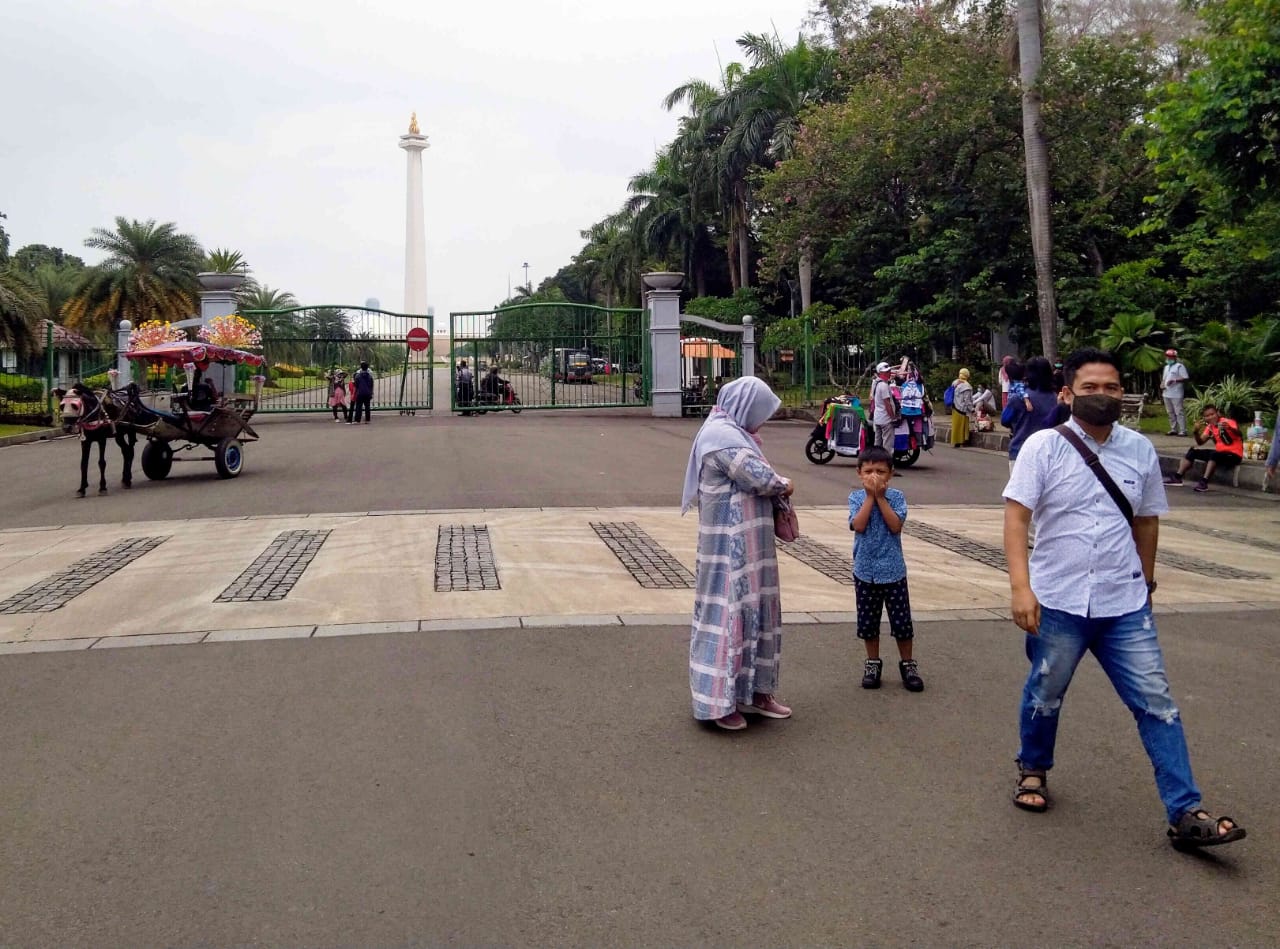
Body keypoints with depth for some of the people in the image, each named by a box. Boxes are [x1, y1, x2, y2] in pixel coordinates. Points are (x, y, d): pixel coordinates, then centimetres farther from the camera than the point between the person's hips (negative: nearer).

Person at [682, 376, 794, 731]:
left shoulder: (732, 432, 16)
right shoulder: (722, 435, -17)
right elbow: (759, 478, -22)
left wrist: (775, 487, -1)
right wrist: (784, 485, -2)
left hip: (748, 545, 10)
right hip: (730, 544, -10)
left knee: (754, 610, 15)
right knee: (728, 612, -3)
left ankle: (753, 691, 26)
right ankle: (718, 701, 7)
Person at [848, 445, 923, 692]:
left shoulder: (896, 496, -3)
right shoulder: (856, 497, -2)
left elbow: (896, 526, -16)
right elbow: (858, 525, -17)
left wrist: (880, 497, -16)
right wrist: (869, 496, -16)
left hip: (893, 570, -1)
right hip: (865, 571, 1)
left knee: (902, 621, 5)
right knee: (868, 622, 11)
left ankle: (907, 664, 22)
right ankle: (873, 663, 27)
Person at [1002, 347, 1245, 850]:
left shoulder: (1140, 451, 2)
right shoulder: (1044, 447, -8)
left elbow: (1146, 521, 13)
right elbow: (1016, 516, -14)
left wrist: (1145, 582, 20)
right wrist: (1021, 587, -24)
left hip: (1125, 605, 3)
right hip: (1057, 602, -2)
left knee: (1156, 702, 2)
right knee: (1044, 696, 15)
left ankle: (1185, 813, 8)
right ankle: (1033, 771, 40)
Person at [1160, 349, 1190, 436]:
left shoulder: (1179, 366, -6)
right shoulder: (1166, 367, 20)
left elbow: (1185, 378, -12)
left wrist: (1174, 381, -23)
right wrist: (1162, 384, 6)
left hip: (1176, 394, -8)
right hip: (1166, 393, 8)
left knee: (1179, 412, -10)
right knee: (1170, 412, 12)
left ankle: (1183, 431, -10)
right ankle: (1173, 429, 18)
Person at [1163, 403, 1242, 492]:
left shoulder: (1227, 422, -13)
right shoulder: (1210, 427, 8)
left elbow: (1238, 434, -33)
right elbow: (1200, 442, 2)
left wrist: (1229, 428, -55)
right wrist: (1196, 432, -17)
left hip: (1234, 454, -8)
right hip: (1219, 453, 8)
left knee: (1214, 454, -37)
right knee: (1193, 452, 1)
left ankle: (1204, 482, -37)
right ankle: (1177, 477, -6)